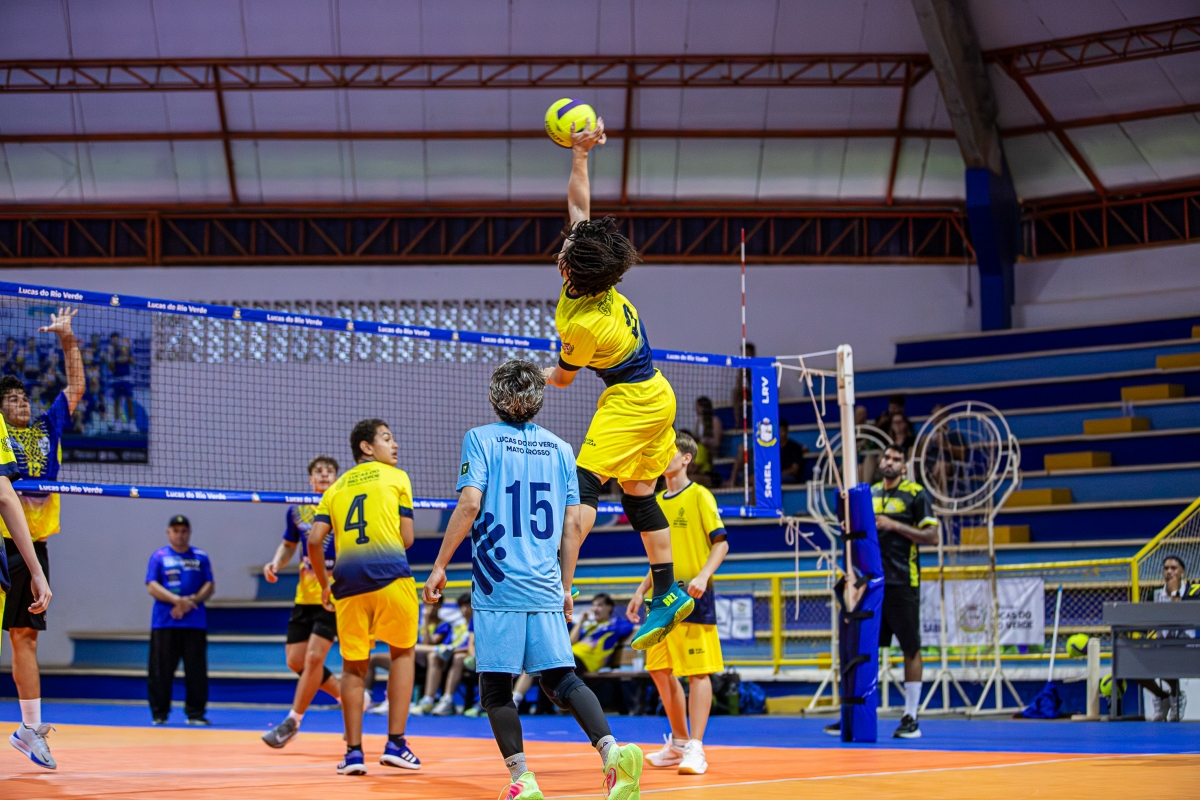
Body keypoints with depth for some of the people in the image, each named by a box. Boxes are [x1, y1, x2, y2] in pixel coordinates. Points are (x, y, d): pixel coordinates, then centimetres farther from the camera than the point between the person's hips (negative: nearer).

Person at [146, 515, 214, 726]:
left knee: (196, 670, -1)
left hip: (195, 623, 1)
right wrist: (177, 600, -16)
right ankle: (159, 714, 8)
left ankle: (195, 713, 5)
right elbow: (152, 587, -3)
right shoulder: (159, 557, 7)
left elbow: (209, 586, 6)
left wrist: (191, 600, -12)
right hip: (164, 623, -1)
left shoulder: (201, 557, 12)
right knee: (161, 671, -1)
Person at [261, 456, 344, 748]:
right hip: (305, 595, 6)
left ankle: (293, 721, 1)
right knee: (296, 661, 3)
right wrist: (275, 563, 2)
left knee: (314, 657, -13)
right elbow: (288, 545, 22)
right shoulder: (297, 510, 8)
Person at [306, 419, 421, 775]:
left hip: (347, 577, 3)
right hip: (389, 571, -3)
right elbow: (407, 538, 8)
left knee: (354, 666, 11)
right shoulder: (396, 477, 12)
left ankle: (353, 751, 8)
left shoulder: (336, 488, 21)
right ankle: (395, 743, 5)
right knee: (402, 653, 12)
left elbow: (314, 539, 10)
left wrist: (324, 584, 22)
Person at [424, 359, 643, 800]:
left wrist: (440, 565, -5)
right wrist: (566, 587, 19)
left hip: (497, 584, -4)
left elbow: (470, 504, -12)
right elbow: (573, 526, 11)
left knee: (495, 686, 5)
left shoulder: (481, 439, 0)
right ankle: (612, 751, -15)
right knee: (561, 678, 5)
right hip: (545, 587, 4)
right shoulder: (560, 448, 12)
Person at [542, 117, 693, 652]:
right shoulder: (594, 274, -8)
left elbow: (562, 377, -7)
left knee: (584, 482, -16)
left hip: (630, 401, -10)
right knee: (638, 495, 14)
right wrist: (580, 153, 1)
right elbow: (580, 205, 4)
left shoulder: (584, 325, -27)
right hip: (654, 394, 10)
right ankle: (668, 594, 18)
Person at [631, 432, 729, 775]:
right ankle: (678, 742, 21)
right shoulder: (657, 502, 15)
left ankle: (695, 749, -9)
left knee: (698, 671, -7)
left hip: (693, 596, -7)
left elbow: (721, 543, -9)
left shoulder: (699, 496, -5)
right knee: (660, 670, 8)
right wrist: (642, 591, 17)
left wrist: (703, 576, -23)